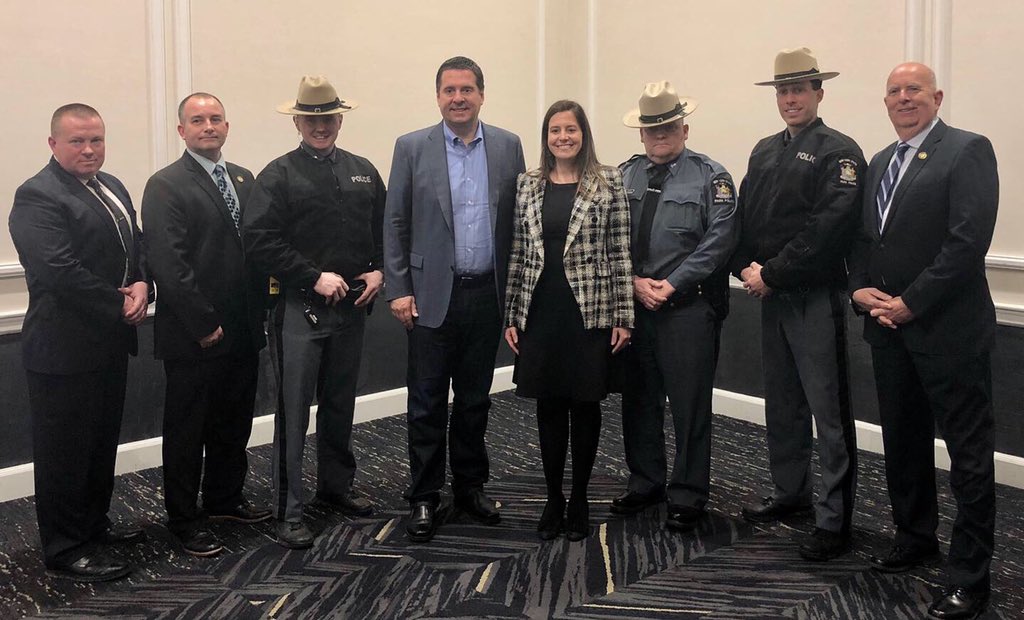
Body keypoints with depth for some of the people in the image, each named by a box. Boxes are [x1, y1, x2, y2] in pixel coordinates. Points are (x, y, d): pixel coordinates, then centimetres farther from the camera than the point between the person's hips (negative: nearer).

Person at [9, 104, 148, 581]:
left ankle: (94, 524, 35)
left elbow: (136, 246, 14)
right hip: (65, 348, -9)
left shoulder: (112, 187, 12)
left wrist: (142, 284, -7)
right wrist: (120, 304, -19)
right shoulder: (38, 196, -16)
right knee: (65, 451, 3)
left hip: (110, 342, 9)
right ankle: (65, 550, 14)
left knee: (103, 442, 19)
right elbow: (59, 271, -26)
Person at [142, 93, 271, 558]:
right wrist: (203, 325, -17)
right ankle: (183, 520, 19)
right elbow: (168, 263, -16)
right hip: (194, 337, -6)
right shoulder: (166, 186, -9)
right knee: (187, 430, 6)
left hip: (242, 331, 7)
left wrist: (259, 311, 5)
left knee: (234, 422, 18)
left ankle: (225, 498, 36)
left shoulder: (243, 179, 12)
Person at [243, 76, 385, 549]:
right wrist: (315, 277, -16)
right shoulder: (278, 176, -4)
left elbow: (385, 230, 15)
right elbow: (258, 241, -12)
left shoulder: (364, 172, 11)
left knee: (340, 405, 17)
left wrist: (379, 271, -3)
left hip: (352, 308, 5)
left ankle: (336, 486, 33)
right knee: (293, 413, -1)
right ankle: (288, 512, 7)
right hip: (299, 310, -5)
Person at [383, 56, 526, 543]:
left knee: (474, 400, 13)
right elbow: (395, 224, 0)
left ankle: (470, 487, 27)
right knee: (428, 403, 4)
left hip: (487, 295, 2)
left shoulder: (508, 146, 5)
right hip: (433, 295, -2)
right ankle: (424, 498, 15)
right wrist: (398, 290, -6)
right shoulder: (412, 148, 1)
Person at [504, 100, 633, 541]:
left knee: (585, 404, 6)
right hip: (540, 313, 2)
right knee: (548, 405, 8)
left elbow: (620, 253, -2)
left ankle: (579, 500, 21)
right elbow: (517, 254, 9)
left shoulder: (608, 183, 0)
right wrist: (511, 316, 6)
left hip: (590, 311, -2)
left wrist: (623, 317, -6)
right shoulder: (528, 185, 8)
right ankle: (553, 499, 22)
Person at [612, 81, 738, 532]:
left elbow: (718, 240, -9)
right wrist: (634, 282, -6)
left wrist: (671, 285, -14)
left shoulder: (710, 176, -1)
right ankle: (645, 482, 28)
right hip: (633, 304, 4)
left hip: (688, 306, -4)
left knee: (689, 403, 0)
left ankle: (687, 496, 13)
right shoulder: (624, 176, 11)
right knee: (638, 399, 12)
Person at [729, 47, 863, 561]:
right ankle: (790, 494, 31)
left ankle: (834, 519, 4)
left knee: (829, 412, -3)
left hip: (816, 299, -7)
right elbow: (744, 217, 12)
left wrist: (772, 273, -17)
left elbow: (828, 229, -18)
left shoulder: (838, 152, -8)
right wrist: (747, 267, -5)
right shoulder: (764, 152, 14)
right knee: (781, 404, 16)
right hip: (771, 296, 7)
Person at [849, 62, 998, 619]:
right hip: (889, 326, 7)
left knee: (969, 453, 0)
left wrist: (910, 303, -16)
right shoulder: (879, 163, 16)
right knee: (902, 442, 16)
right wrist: (861, 289, -1)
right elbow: (862, 237, 18)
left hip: (948, 328, -7)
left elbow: (969, 239, -16)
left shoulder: (968, 151, -7)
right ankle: (915, 538, 33)